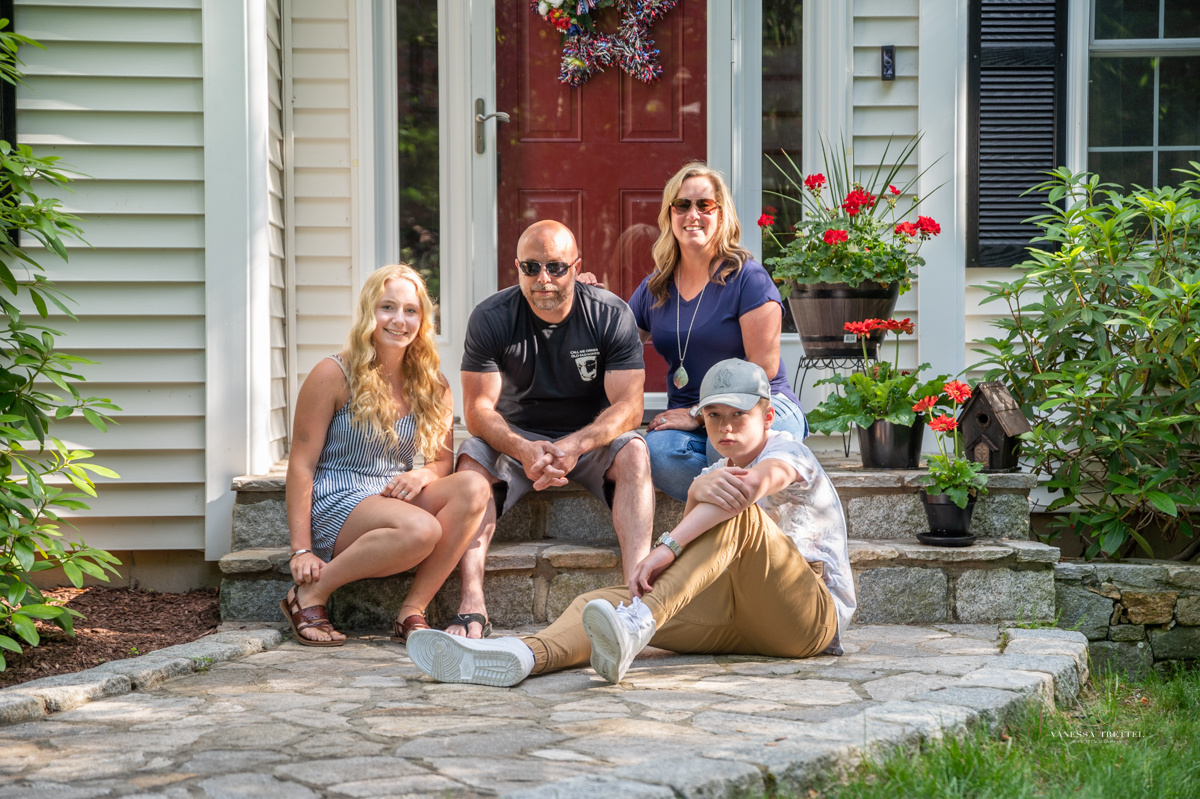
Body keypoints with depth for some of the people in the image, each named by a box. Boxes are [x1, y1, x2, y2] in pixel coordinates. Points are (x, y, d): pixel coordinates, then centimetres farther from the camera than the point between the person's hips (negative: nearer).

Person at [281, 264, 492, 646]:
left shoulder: (431, 386, 10)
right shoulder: (333, 375, -5)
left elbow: (444, 461, 15)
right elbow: (301, 465, -6)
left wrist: (423, 475, -12)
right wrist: (301, 550, -13)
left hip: (394, 500, 6)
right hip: (335, 504, -6)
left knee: (474, 487, -22)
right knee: (420, 529, -35)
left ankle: (412, 611, -19)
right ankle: (308, 596, -16)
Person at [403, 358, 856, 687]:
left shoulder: (788, 452, -1)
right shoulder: (717, 471, 21)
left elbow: (751, 482, -28)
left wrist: (667, 547, -35)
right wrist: (699, 491, -30)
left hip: (813, 614, -6)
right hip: (740, 620, 6)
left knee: (739, 511, -32)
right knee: (600, 601, -16)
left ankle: (637, 624, -48)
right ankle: (527, 655, -47)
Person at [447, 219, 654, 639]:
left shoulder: (612, 314, -11)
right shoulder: (490, 318, -10)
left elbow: (628, 405, -17)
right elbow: (478, 408, -15)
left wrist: (574, 446, -36)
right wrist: (524, 450, -36)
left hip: (591, 436, 0)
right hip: (517, 438, 1)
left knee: (633, 451, -30)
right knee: (471, 458, -29)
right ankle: (472, 605, -39)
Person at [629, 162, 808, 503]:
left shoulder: (746, 277, -3)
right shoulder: (654, 289, 13)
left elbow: (764, 366, -9)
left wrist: (700, 413, -14)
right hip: (687, 419, 4)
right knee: (659, 451, -32)